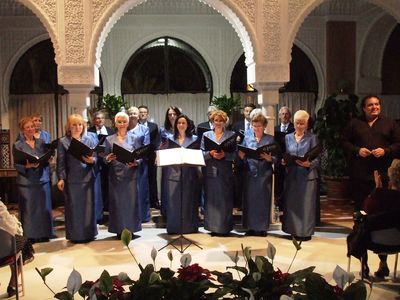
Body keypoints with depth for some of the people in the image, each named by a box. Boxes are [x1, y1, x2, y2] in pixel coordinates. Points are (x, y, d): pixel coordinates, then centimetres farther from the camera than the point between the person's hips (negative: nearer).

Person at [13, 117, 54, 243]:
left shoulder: (41, 142, 10)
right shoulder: (18, 145, -2)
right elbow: (16, 165, -7)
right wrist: (27, 166, -24)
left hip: (43, 179, 4)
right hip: (27, 181, -4)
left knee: (44, 207, 7)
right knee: (29, 209, 0)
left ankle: (44, 234, 17)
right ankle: (30, 235, 10)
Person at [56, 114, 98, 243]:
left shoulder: (90, 140, 8)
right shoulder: (63, 141, 3)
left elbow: (96, 158, 6)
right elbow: (61, 162, -1)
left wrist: (91, 160, -16)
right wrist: (61, 178, -9)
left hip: (87, 178, 2)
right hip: (71, 179, -1)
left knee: (88, 206, 6)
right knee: (73, 207, 3)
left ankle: (88, 233, 18)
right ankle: (75, 235, 13)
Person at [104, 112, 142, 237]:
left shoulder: (135, 138, 5)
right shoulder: (109, 139, 7)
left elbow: (140, 157, 2)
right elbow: (105, 159, 6)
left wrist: (135, 162, -18)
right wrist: (108, 158, -16)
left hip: (130, 174, -1)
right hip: (115, 175, 1)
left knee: (131, 201, 2)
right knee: (117, 202, 3)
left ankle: (130, 229, 12)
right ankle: (119, 230, 13)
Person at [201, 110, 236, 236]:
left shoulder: (231, 135, 7)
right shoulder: (206, 135, 12)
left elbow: (235, 153, 0)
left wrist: (224, 155, -16)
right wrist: (210, 154, -13)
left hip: (225, 172, -1)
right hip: (210, 171, 1)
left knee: (225, 200, -1)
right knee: (211, 199, 3)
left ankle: (224, 227, 9)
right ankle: (212, 227, 12)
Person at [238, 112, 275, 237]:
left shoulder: (270, 139, 5)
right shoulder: (247, 138, 10)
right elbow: (242, 156, 9)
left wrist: (269, 158, -19)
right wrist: (241, 155, -12)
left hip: (264, 174, -2)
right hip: (249, 173, 2)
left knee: (263, 200, 2)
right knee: (249, 199, 4)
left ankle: (262, 227, 12)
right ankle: (250, 227, 14)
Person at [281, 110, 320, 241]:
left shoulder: (312, 138, 1)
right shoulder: (288, 137, 12)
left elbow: (317, 159, -4)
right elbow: (285, 156, 13)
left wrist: (308, 164, -23)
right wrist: (283, 161, -8)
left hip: (307, 175, -3)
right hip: (291, 175, 3)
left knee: (306, 203, -1)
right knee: (291, 203, 5)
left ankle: (306, 232, 9)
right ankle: (294, 230, 17)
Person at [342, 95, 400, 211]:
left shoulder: (390, 123, 11)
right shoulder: (354, 123, 12)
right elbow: (345, 142, 9)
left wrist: (385, 151, -10)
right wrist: (357, 150, -8)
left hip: (383, 173, 0)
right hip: (359, 173, 1)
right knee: (359, 204, 4)